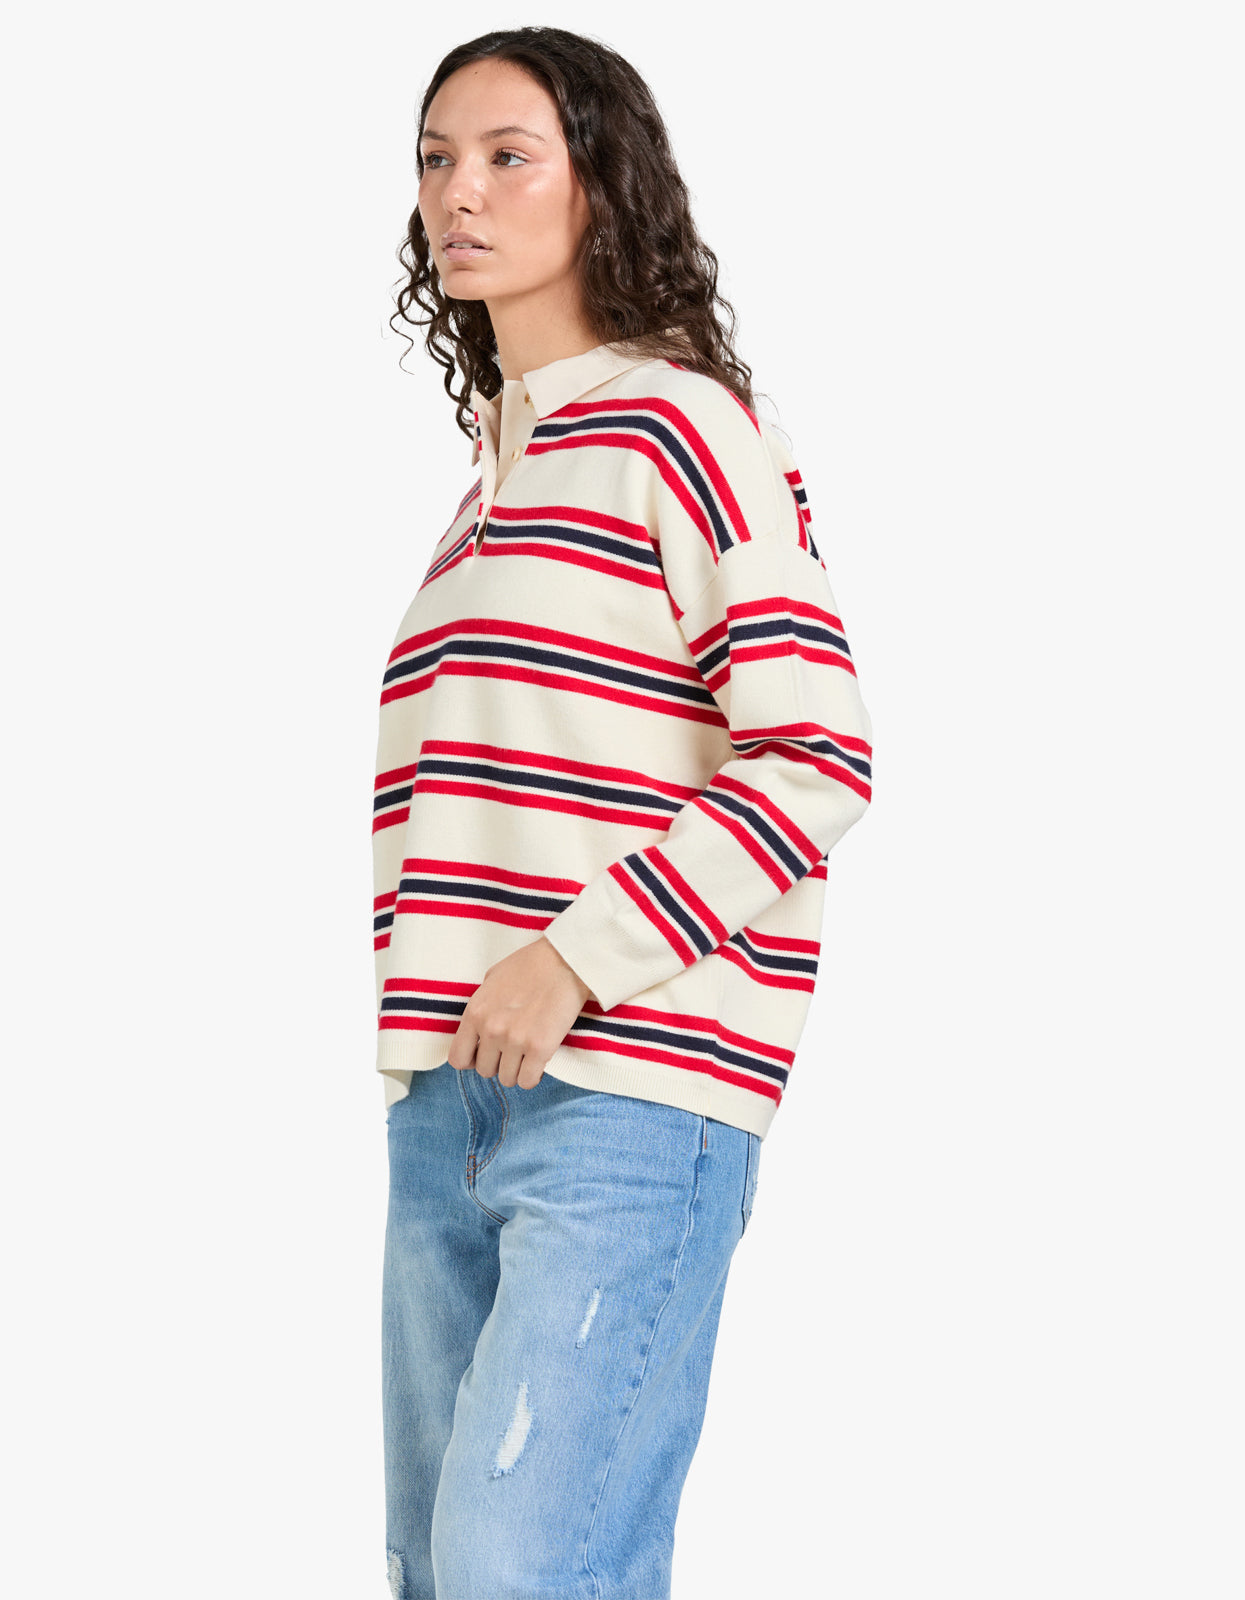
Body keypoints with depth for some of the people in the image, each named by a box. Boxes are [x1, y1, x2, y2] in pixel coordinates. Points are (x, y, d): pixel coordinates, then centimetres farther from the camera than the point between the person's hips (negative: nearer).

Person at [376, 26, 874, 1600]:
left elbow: (817, 756, -12)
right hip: (449, 1098, 8)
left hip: (629, 1098, -8)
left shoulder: (676, 428, -4)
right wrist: (433, 1029, 15)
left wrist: (575, 962, -17)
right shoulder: (493, 481, 20)